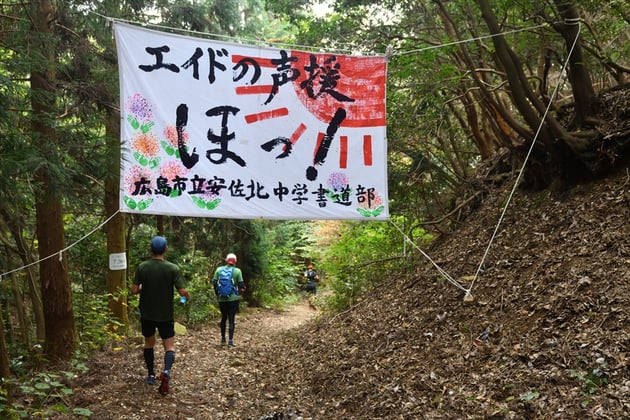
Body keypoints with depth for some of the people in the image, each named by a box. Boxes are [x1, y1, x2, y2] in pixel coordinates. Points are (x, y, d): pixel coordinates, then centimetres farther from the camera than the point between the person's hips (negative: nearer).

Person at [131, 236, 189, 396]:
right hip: (166, 315, -2)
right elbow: (182, 291, -14)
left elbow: (134, 290, -6)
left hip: (147, 314, 2)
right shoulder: (173, 268, -12)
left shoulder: (142, 267, -7)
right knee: (170, 346, 4)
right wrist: (188, 297, 8)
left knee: (149, 343, 23)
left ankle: (151, 374, 28)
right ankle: (166, 371, -22)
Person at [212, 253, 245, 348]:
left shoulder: (219, 269, 0)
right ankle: (230, 341, -4)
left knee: (223, 318, 18)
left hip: (222, 299, 3)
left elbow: (214, 282, 1)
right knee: (231, 319, 1)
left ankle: (223, 339, 24)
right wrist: (242, 289, 15)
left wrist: (217, 293, 15)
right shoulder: (237, 271, -8)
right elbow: (241, 285, -8)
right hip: (233, 299, -3)